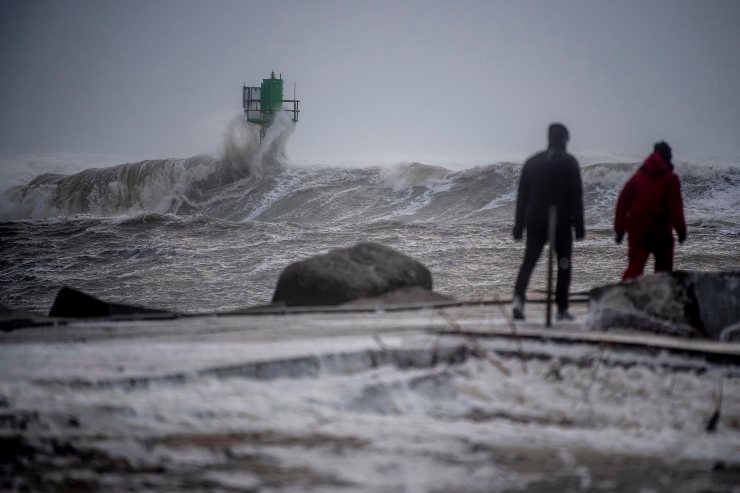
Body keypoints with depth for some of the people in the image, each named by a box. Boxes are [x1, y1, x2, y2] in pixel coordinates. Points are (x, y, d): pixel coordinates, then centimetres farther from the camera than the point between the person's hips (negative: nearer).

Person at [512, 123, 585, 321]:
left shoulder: (532, 162, 8)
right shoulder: (569, 162, -4)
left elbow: (522, 196, 8)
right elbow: (576, 196, -8)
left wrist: (519, 226, 12)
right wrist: (579, 226, -5)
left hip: (535, 222, 3)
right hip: (561, 222, -3)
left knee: (528, 262, 5)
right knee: (564, 265, 9)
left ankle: (518, 298, -17)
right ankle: (562, 308, 7)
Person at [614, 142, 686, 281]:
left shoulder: (638, 176, 8)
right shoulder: (671, 178, -4)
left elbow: (622, 202, 5)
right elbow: (675, 206, -10)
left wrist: (619, 229, 9)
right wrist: (681, 229, -3)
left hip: (637, 231, 3)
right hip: (661, 232, -3)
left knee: (634, 267, 1)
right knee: (664, 269, 14)